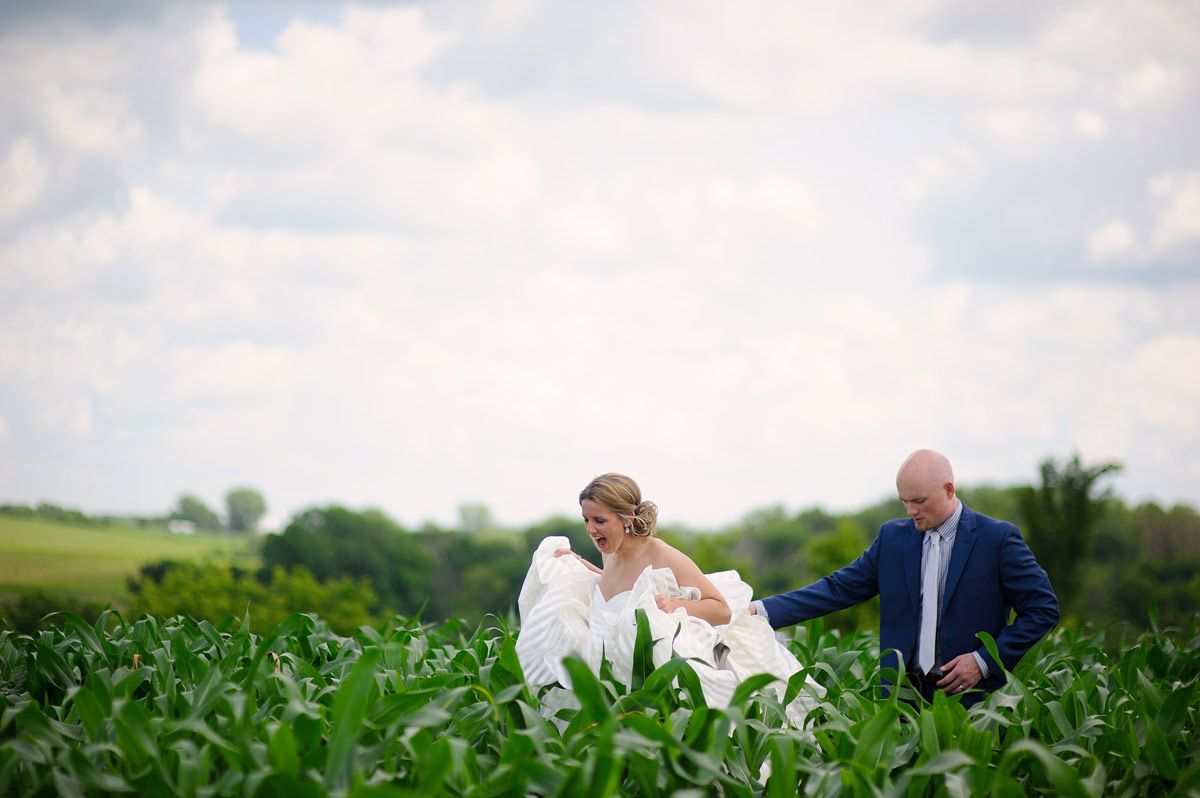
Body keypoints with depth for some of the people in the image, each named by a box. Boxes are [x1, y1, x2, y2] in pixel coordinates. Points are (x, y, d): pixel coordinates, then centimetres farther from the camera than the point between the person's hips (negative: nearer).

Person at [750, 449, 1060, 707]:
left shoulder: (998, 539, -2)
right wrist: (762, 611, 0)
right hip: (906, 695, 3)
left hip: (972, 698, -3)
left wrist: (984, 661, -8)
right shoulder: (893, 537, 11)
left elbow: (1043, 608, -1)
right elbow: (838, 589, 11)